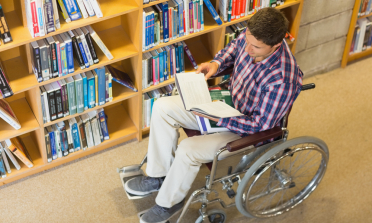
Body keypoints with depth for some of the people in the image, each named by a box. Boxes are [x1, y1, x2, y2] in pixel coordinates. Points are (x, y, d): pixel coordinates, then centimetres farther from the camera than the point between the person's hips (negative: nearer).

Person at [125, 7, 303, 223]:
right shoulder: (253, 35, -17)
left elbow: (260, 125, -26)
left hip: (246, 129, -8)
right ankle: (158, 175, 12)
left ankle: (169, 201, 7)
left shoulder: (282, 80, -36)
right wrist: (216, 63, -10)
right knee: (163, 108, -3)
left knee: (187, 150, -24)